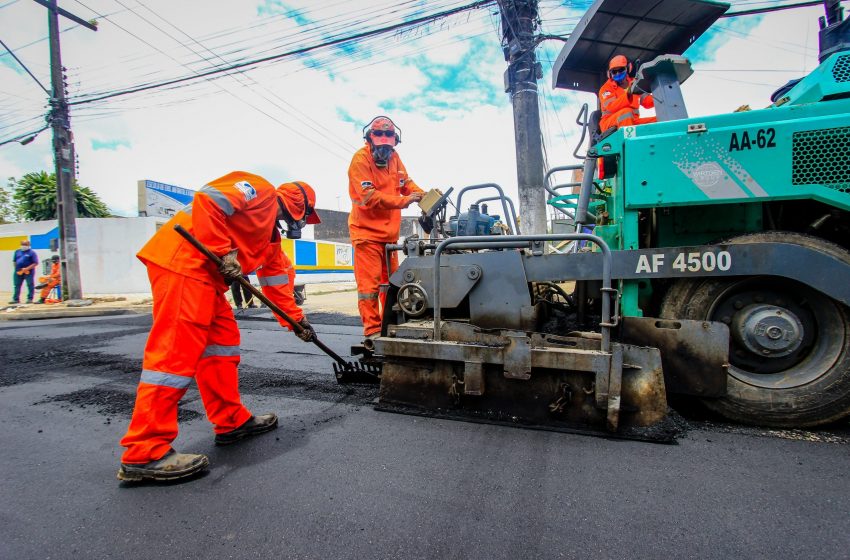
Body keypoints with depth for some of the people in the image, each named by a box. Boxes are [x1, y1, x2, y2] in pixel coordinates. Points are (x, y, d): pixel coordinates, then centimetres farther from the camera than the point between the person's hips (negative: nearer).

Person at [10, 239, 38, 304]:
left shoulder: (32, 252, -4)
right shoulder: (17, 251, 14)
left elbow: (35, 263, -10)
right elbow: (14, 261, 19)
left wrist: (27, 269, -18)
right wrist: (17, 269, 6)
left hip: (29, 272, -6)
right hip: (18, 272, 6)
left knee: (30, 285, -1)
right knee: (17, 285, 9)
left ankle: (30, 299, 5)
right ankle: (16, 299, 16)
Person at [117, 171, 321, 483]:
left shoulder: (272, 236, 26)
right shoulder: (261, 192, 0)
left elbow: (277, 281, 27)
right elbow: (208, 199, -15)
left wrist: (297, 319, 25)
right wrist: (224, 252, -16)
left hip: (206, 274, 11)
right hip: (183, 260, -10)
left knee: (223, 338, 11)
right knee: (178, 351, -12)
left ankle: (231, 421, 21)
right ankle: (145, 454, -6)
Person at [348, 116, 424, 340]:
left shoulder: (393, 157, 12)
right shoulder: (361, 159, -11)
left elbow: (406, 182, 12)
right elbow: (370, 196, -21)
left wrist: (425, 196, -8)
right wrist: (404, 201, -26)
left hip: (389, 232, 8)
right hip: (367, 231, -8)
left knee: (391, 281, 14)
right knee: (369, 282, -7)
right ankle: (372, 330, -1)